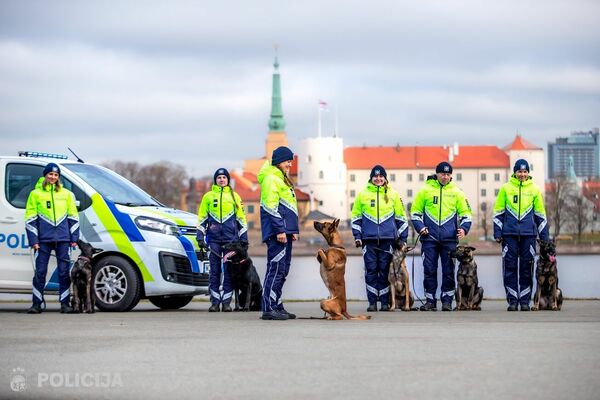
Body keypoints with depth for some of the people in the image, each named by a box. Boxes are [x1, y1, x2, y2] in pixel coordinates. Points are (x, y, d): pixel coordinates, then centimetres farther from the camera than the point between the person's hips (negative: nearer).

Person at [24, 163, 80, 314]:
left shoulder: (66, 194, 12)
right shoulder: (36, 194, 6)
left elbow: (73, 217, 15)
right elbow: (30, 219, 5)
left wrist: (74, 238, 7)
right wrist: (33, 240, -3)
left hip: (63, 239, 1)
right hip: (43, 239, -1)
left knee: (64, 271, 0)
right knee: (40, 271, -2)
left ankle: (65, 303, 5)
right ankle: (36, 304, 4)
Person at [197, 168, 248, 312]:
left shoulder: (234, 196, 11)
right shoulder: (208, 196, 10)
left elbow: (241, 219, 13)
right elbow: (202, 218, 12)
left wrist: (244, 239, 8)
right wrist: (200, 237, 4)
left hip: (231, 238, 0)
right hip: (213, 238, 0)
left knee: (228, 271, -2)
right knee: (214, 271, 0)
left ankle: (226, 302, 2)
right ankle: (215, 302, 2)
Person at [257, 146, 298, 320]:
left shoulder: (282, 178, 23)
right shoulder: (271, 178, -9)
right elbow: (271, 206, -17)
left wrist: (292, 230, 22)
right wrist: (279, 230, -22)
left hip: (284, 231, 11)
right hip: (277, 231, -11)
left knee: (282, 270, 12)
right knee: (276, 268, -13)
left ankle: (276, 306, 16)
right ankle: (269, 308, -14)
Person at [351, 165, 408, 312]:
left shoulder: (393, 194, 8)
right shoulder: (363, 194, 8)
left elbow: (401, 217, 12)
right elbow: (356, 216, 13)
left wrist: (403, 239, 8)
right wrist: (357, 236, 5)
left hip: (388, 239, 0)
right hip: (369, 239, 0)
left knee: (385, 270, 0)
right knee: (371, 270, -2)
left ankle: (385, 301, 5)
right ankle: (372, 302, 2)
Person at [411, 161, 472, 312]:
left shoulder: (456, 192, 7)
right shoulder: (426, 190, 5)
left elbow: (466, 214, 11)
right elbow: (415, 212, 11)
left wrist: (463, 228, -7)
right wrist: (420, 227, -4)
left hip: (449, 239, 0)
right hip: (429, 238, 0)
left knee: (448, 271, 1)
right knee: (429, 270, 0)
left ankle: (447, 300, 7)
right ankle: (430, 300, 5)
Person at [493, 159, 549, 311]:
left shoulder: (534, 189, 8)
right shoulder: (506, 188, 5)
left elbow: (540, 214, 12)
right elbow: (498, 212, 8)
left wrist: (544, 237, 10)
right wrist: (498, 233, 2)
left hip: (528, 234, 1)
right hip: (509, 233, -1)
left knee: (527, 267, 2)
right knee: (510, 267, -1)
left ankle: (525, 301, 9)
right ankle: (512, 300, 5)